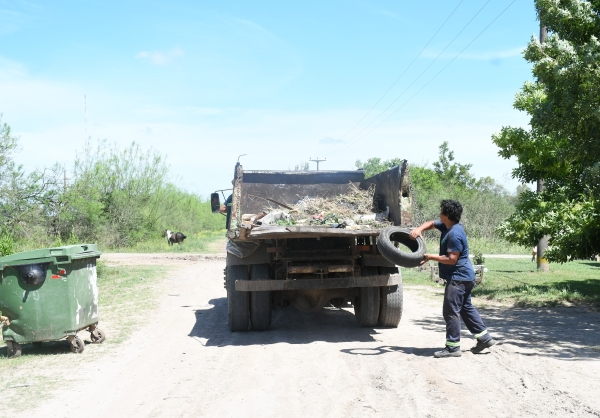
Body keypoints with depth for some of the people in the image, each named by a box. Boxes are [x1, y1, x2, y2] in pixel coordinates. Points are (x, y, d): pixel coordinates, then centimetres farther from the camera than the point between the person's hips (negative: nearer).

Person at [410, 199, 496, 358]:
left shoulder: (455, 234, -23)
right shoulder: (447, 226, 8)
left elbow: (452, 259, -24)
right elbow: (431, 223, 21)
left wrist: (430, 257, -18)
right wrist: (419, 229, 0)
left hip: (458, 278, -11)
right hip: (464, 277, 11)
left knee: (451, 311, -6)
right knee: (466, 307, 18)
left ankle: (453, 347, -2)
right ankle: (484, 337, 23)